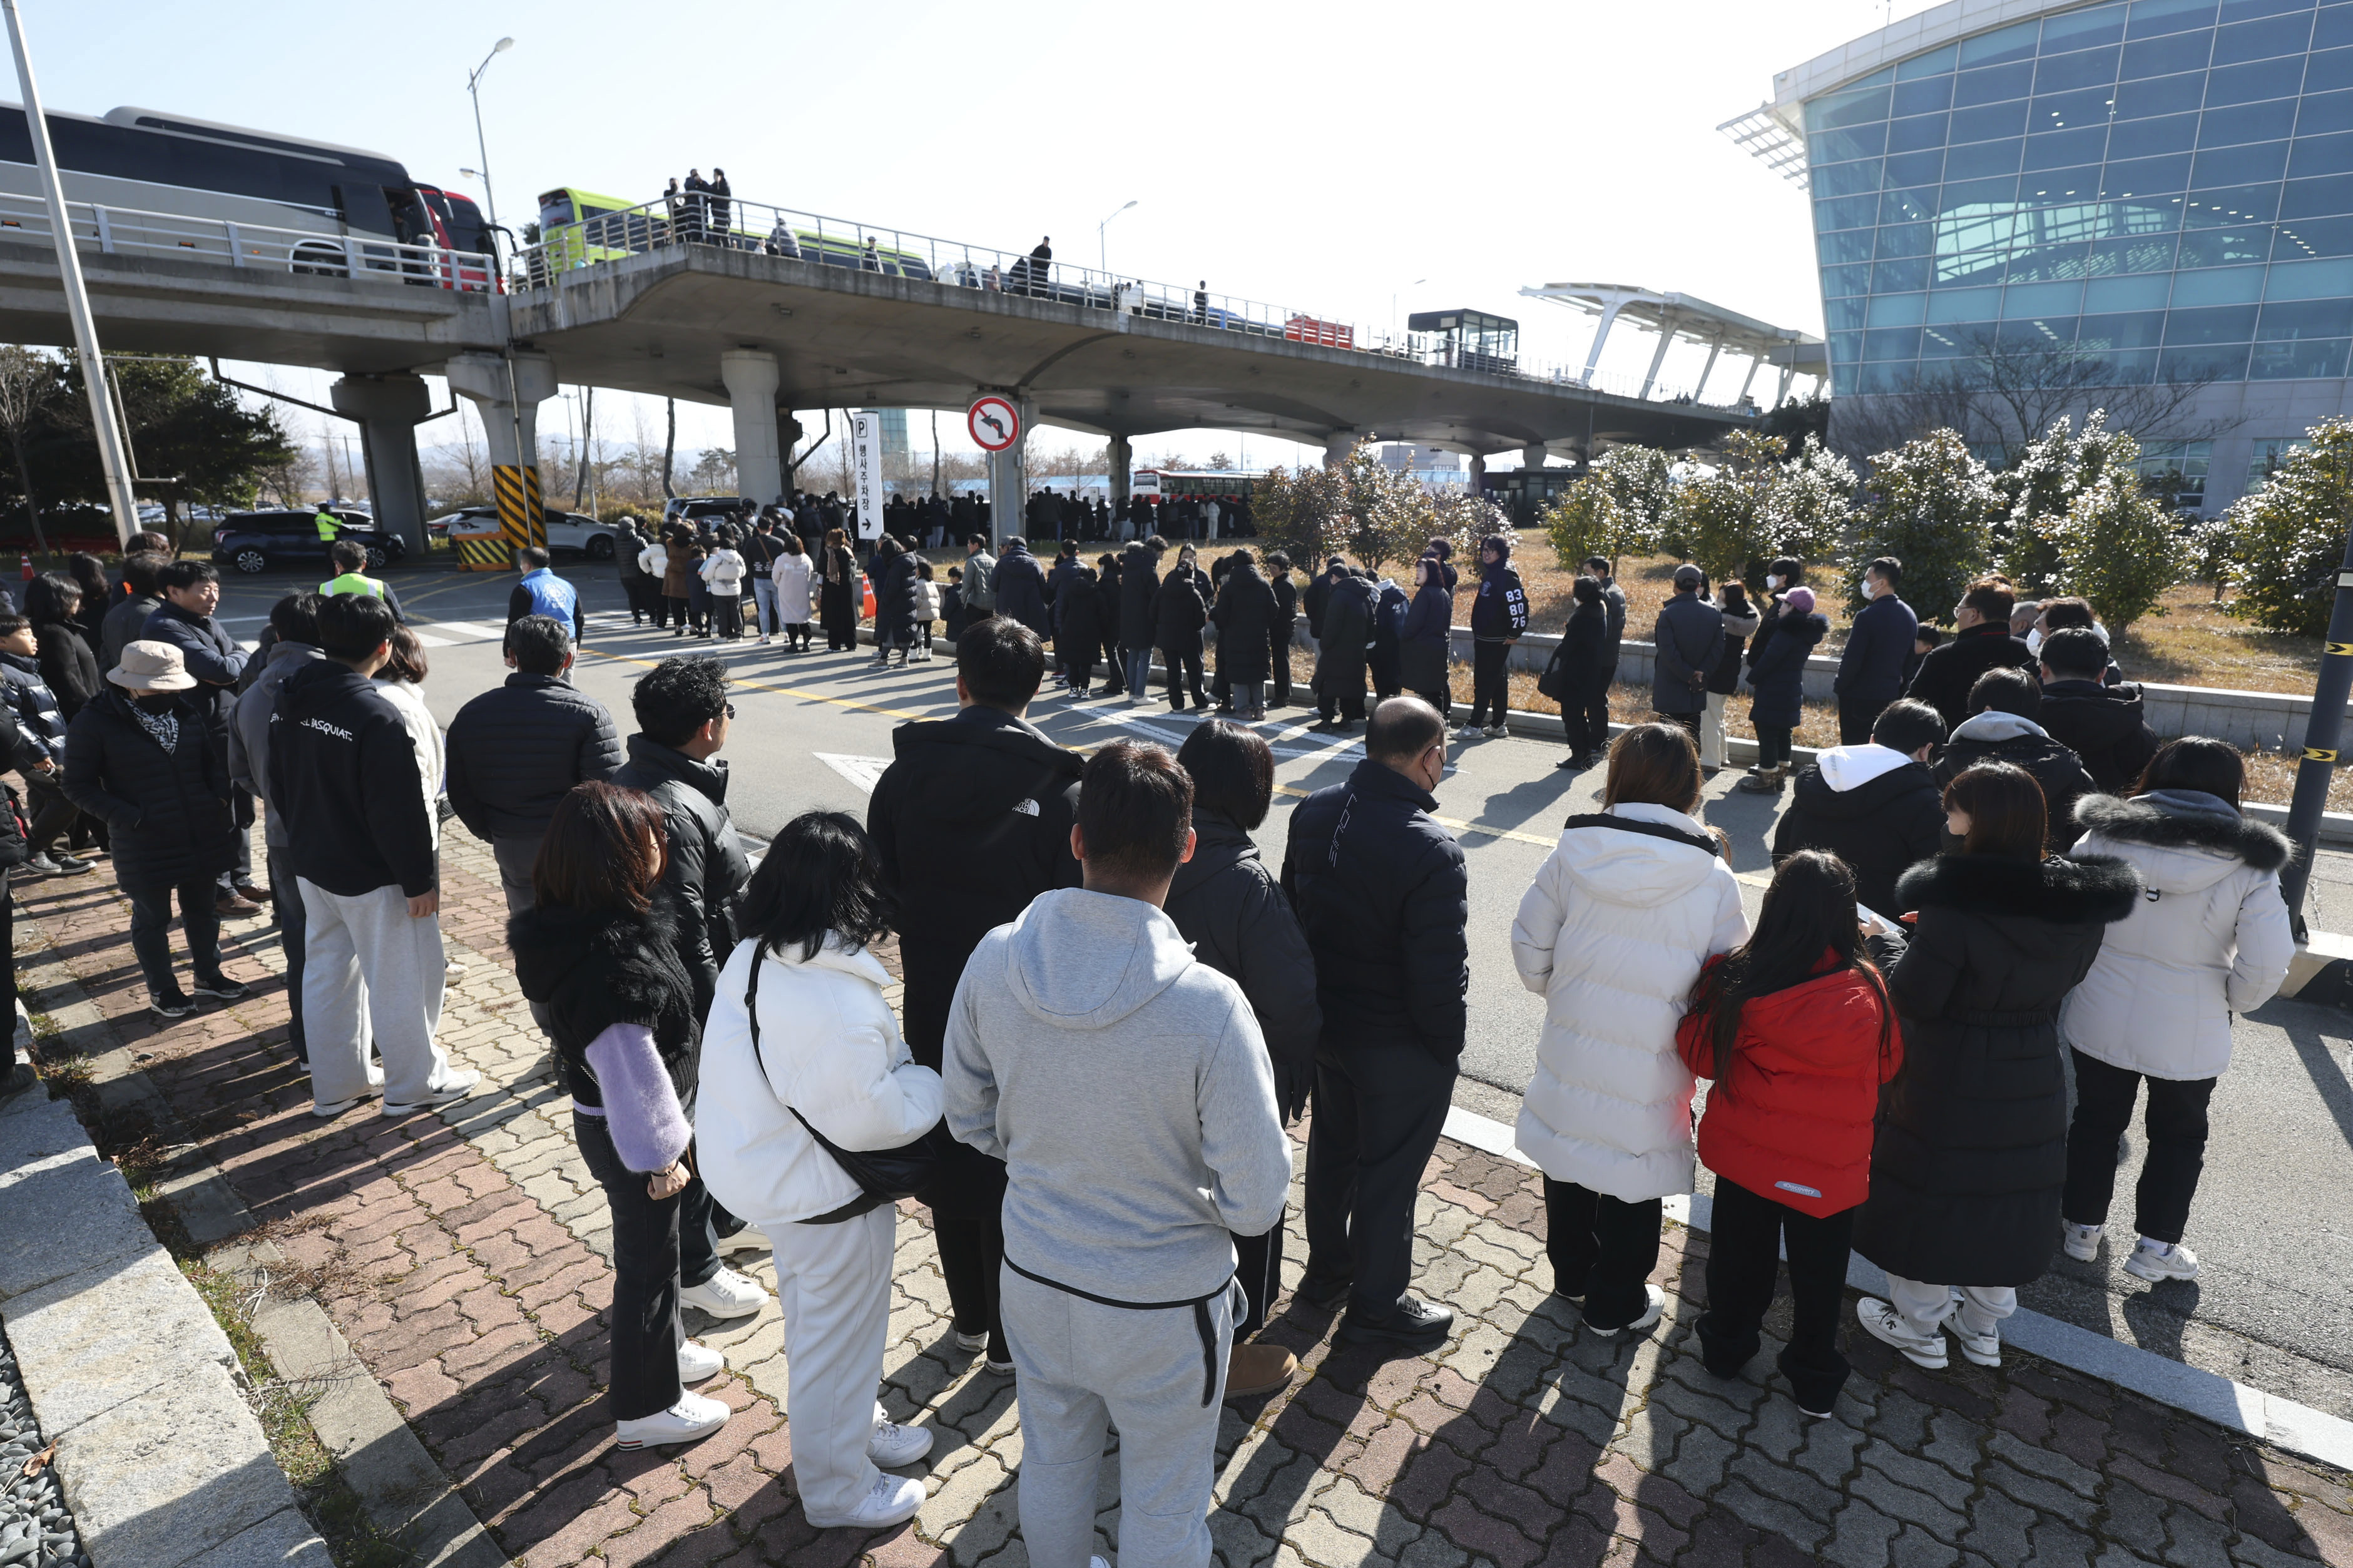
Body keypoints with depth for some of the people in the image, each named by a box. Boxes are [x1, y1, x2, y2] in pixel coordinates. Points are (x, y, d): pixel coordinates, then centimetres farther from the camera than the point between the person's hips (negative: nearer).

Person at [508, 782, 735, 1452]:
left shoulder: (574, 925, -6)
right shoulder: (613, 965, -37)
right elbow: (631, 1074, -30)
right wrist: (660, 1158, -17)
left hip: (604, 1122, 9)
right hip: (628, 1139, -9)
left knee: (649, 1245, 28)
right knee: (649, 1260, 12)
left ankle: (661, 1345, 52)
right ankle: (645, 1409, 34)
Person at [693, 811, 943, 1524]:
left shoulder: (754, 956, -8)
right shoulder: (841, 1005, -36)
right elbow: (870, 1117, -29)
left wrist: (896, 1059, -1)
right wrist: (934, 1080, -12)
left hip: (755, 1164, 9)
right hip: (825, 1197, -9)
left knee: (810, 1316, 29)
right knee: (840, 1337, 16)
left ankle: (848, 1423, 55)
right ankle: (836, 1487, 39)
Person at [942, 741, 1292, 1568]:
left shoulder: (994, 961, -19)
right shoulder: (1209, 1007, -32)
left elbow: (969, 1116, -3)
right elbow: (1255, 1205, -22)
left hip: (1034, 1280, 4)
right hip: (1163, 1308, -4)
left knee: (1051, 1465, 31)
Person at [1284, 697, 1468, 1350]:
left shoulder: (1313, 812, -7)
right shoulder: (1432, 853, -30)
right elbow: (1439, 976, -25)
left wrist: (1314, 1000, 15)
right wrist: (1447, 1045, -7)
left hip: (1325, 1021, 7)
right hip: (1399, 1047, -7)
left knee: (1330, 1147, 26)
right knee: (1388, 1172, 14)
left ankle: (1326, 1269, 47)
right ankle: (1377, 1305, 35)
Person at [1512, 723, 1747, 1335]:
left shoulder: (1573, 853, -13)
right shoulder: (1711, 878, -16)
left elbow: (1530, 953, -4)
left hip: (1570, 1051, 2)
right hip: (1649, 1071, -2)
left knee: (1569, 1168, 24)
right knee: (1633, 1183, 18)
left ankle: (1571, 1272, 47)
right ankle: (1616, 1302, 38)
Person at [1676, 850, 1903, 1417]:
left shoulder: (1734, 978, -22)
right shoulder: (1869, 991, -19)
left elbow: (1699, 1053, -11)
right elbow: (1887, 1065, -1)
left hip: (1745, 1152, 0)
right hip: (1830, 1169, 0)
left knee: (1740, 1256, 21)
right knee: (1818, 1275, 20)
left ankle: (1726, 1347, 41)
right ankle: (1814, 1381, 38)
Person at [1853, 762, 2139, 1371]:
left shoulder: (1956, 907, -27)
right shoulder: (2079, 906, -7)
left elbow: (1913, 999, -20)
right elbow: (2067, 979, 9)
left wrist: (1898, 946, -4)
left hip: (1947, 1085, -6)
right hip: (2032, 1085, 6)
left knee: (1928, 1202, 13)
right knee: (2006, 1200, 22)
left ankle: (1918, 1328, 29)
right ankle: (1985, 1326, 39)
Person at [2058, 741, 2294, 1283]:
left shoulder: (2104, 838, -11)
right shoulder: (2250, 863, -13)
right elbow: (2267, 963, -16)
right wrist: (2233, 1002, 4)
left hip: (2100, 1018, 1)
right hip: (2189, 1033, -1)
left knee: (2096, 1120, 20)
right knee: (2179, 1135, 21)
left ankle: (2082, 1226, 32)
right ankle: (2156, 1244, 29)